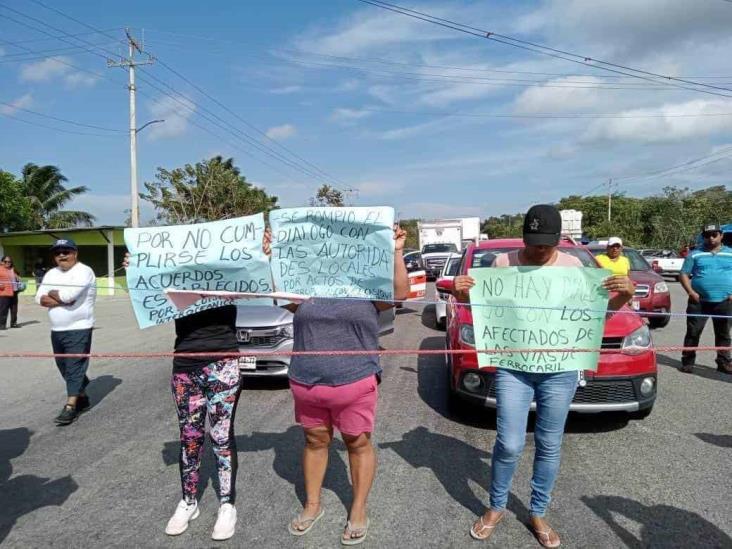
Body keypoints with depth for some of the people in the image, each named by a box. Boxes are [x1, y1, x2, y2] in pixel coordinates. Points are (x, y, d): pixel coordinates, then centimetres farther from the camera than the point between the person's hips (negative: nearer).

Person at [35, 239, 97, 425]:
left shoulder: (83, 271, -11)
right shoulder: (51, 274, 13)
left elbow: (68, 294, -24)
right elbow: (40, 299, 2)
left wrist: (52, 294, -3)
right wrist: (62, 299, -14)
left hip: (79, 329, -8)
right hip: (57, 330, 8)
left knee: (74, 367, -7)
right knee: (64, 367, 16)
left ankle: (70, 406, -4)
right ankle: (82, 397, 31)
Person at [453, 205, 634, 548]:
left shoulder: (573, 266, 2)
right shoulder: (504, 263, -1)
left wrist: (622, 297, -10)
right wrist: (463, 295, -14)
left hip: (561, 370, 1)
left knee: (549, 446, 11)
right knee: (509, 445, 0)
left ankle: (538, 514, 31)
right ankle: (496, 507, 26)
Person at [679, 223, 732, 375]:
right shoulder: (695, 255, 6)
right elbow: (684, 275, 4)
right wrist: (691, 292, -9)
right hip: (699, 301, -1)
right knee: (693, 333, -1)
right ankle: (687, 362, 6)